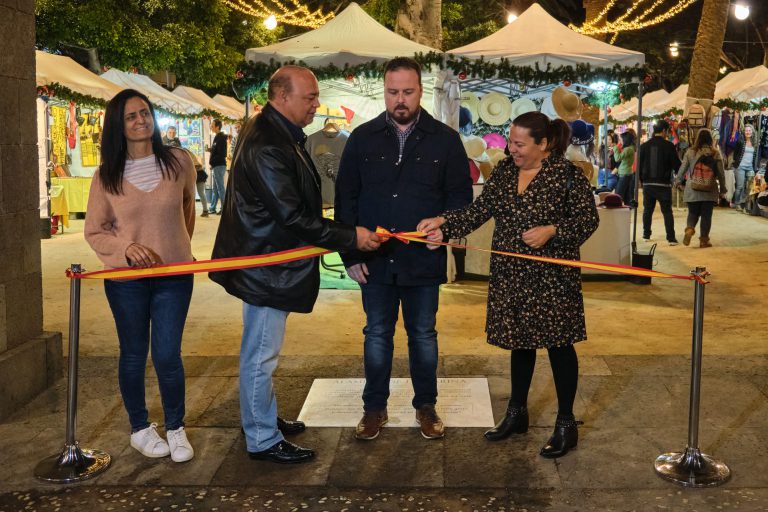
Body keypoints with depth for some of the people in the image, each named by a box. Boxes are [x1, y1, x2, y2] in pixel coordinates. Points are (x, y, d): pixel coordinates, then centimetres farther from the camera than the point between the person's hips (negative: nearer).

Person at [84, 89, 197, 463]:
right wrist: (126, 248, -18)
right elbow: (94, 231, 0)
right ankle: (139, 428, 31)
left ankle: (176, 429, 21)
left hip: (173, 275, 0)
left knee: (167, 356, -1)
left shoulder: (178, 163, -4)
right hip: (125, 280, 1)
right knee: (133, 355, 12)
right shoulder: (106, 176, -4)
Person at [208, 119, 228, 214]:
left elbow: (221, 154, -20)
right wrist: (212, 161, 10)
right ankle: (212, 208, 20)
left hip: (219, 166, -10)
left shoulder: (220, 138, -14)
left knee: (220, 188, -6)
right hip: (218, 166, 10)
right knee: (215, 188, 14)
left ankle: (224, 209, -2)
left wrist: (212, 162, -15)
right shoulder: (218, 137, 16)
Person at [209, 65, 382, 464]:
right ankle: (263, 440, 16)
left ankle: (263, 418, 40)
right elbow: (293, 217, -26)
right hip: (265, 265, -11)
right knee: (261, 355, 3)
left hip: (269, 259, 11)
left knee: (261, 351, 23)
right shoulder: (266, 147, -25)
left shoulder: (275, 133, 8)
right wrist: (350, 238, -21)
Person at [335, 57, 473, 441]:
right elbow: (345, 197, 3)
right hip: (374, 259, 1)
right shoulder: (362, 138, 2)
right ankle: (374, 407, 26)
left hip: (424, 260, -1)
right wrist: (350, 253, -2)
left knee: (423, 334, 12)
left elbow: (460, 196, 2)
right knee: (377, 333, 12)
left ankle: (426, 405, 28)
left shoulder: (445, 140, -1)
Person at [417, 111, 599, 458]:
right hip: (512, 275, 6)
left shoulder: (567, 175, -9)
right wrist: (444, 222, -7)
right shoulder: (504, 171, 7)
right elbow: (480, 209, 5)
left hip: (551, 276, -5)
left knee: (558, 344, 2)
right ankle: (516, 413, 31)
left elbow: (588, 218, -8)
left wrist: (551, 231, -21)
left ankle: (566, 424, 16)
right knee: (520, 342, 16)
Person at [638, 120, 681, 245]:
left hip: (647, 184, 3)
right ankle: (671, 238, -2)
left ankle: (646, 235, 18)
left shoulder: (644, 146, 2)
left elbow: (639, 165, 6)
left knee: (647, 210, 14)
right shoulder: (668, 146, -9)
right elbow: (676, 165, -7)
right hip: (664, 184, -3)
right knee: (667, 211, 2)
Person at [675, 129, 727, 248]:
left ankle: (689, 228, -13)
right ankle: (704, 240, 9)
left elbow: (683, 168, 3)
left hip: (692, 189, 0)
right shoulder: (715, 153, -2)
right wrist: (722, 189, 10)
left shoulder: (690, 152, -2)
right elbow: (721, 173, 1)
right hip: (710, 191, 0)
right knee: (706, 215, 7)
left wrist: (678, 181, 20)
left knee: (693, 213, 13)